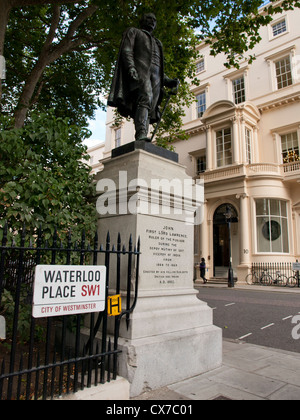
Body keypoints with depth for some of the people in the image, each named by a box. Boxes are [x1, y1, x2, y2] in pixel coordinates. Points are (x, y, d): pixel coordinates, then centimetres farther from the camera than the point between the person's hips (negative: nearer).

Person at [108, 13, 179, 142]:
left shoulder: (157, 43, 39)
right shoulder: (133, 32, 23)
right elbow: (126, 50, 4)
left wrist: (168, 81, 15)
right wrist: (130, 67, -16)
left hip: (155, 77, 5)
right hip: (139, 71, -5)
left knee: (149, 110, -12)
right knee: (145, 98, -32)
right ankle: (141, 134, -46)